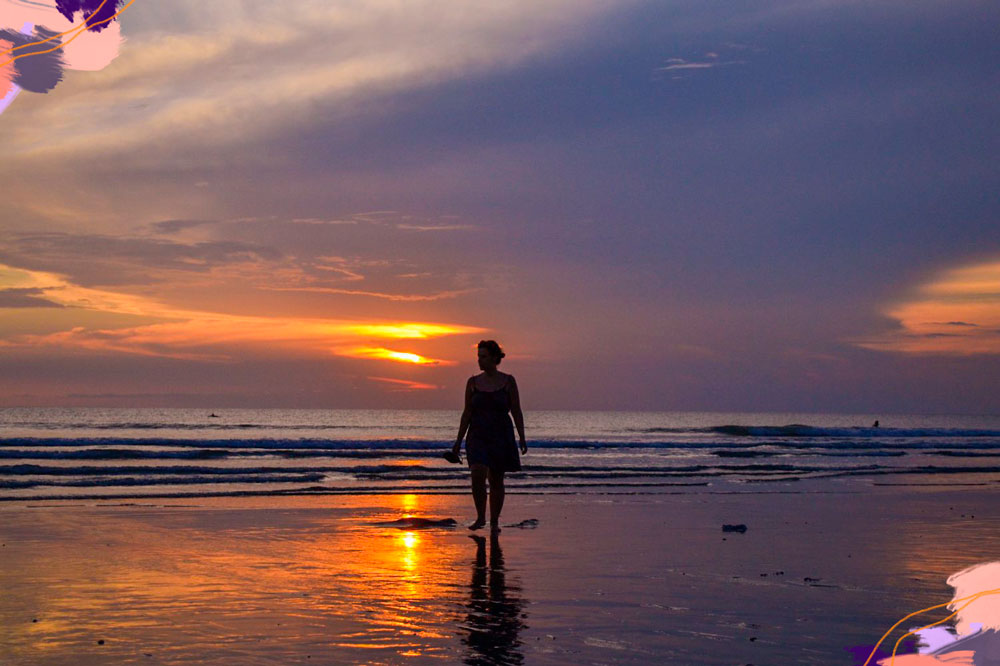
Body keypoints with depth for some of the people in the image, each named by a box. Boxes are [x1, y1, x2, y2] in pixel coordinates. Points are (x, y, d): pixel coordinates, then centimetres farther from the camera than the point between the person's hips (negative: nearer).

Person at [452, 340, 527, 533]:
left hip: (501, 436, -1)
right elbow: (467, 413, 8)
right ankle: (480, 517, -2)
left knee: (496, 481, 4)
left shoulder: (508, 381, -1)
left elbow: (516, 412, 0)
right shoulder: (473, 382, 5)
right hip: (478, 436, 1)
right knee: (478, 475, -17)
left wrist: (522, 438, -7)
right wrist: (459, 441, 6)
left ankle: (494, 522, 16)